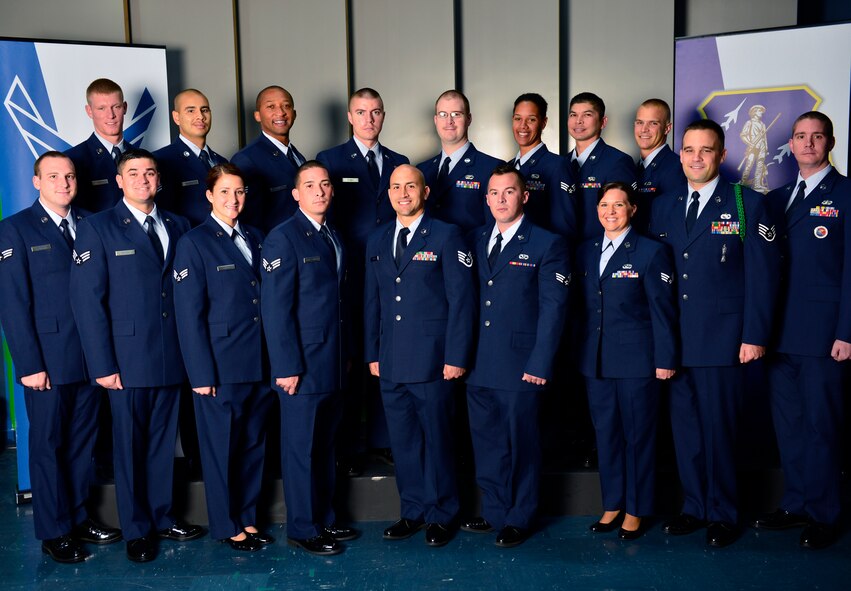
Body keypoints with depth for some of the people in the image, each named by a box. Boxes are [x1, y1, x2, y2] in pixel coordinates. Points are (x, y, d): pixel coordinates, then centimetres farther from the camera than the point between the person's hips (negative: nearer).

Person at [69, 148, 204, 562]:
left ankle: (161, 516, 29)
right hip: (128, 359, -4)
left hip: (172, 357, 4)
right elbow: (87, 300, -7)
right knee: (130, 445, 7)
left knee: (163, 441, 14)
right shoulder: (97, 228, -3)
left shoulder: (178, 227, 10)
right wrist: (102, 364, -12)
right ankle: (136, 529, 22)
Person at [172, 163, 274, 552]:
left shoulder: (255, 239, 12)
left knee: (253, 445, 14)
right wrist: (202, 374, -13)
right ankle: (225, 527, 22)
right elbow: (189, 314, -9)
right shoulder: (194, 243, -5)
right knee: (221, 448, 7)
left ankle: (247, 518, 29)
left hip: (259, 365, 5)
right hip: (221, 367, -5)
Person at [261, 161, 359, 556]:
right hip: (303, 366, -7)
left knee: (325, 446, 16)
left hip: (333, 365, 8)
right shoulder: (283, 238, -10)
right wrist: (287, 367, -18)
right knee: (301, 449, 4)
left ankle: (324, 520, 28)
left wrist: (345, 355, 13)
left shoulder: (334, 238, 14)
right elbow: (276, 309, -15)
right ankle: (302, 529, 17)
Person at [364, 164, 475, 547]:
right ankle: (413, 512, 25)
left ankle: (441, 516, 19)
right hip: (390, 364, 5)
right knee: (403, 442, 11)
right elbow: (372, 302, 16)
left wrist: (456, 357, -11)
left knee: (437, 440, 5)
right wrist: (372, 354, 10)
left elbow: (461, 299, -6)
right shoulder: (377, 242, 14)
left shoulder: (446, 236, -2)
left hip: (431, 362, -5)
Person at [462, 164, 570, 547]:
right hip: (479, 365, 5)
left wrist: (540, 364, -13)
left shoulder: (547, 244, -3)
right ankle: (494, 512, 29)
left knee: (521, 445, 6)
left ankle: (518, 520, 22)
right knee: (486, 443, 13)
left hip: (520, 366, -5)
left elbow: (553, 307, -7)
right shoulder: (478, 241, 13)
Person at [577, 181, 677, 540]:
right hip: (595, 360, 5)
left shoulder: (651, 252, -4)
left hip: (636, 360, -5)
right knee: (606, 434, 12)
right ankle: (612, 504, 26)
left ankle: (636, 510, 19)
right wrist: (578, 353, 8)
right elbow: (582, 306, 11)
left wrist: (665, 359, -9)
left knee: (638, 434, 5)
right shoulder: (586, 252, 10)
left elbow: (662, 309, -6)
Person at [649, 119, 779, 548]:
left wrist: (755, 336, -9)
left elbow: (763, 274, -5)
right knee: (683, 425, 10)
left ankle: (723, 514, 19)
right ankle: (694, 507, 25)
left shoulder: (747, 204, -1)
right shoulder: (663, 207, 10)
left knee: (719, 427, 3)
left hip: (721, 340, -4)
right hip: (675, 340, 4)